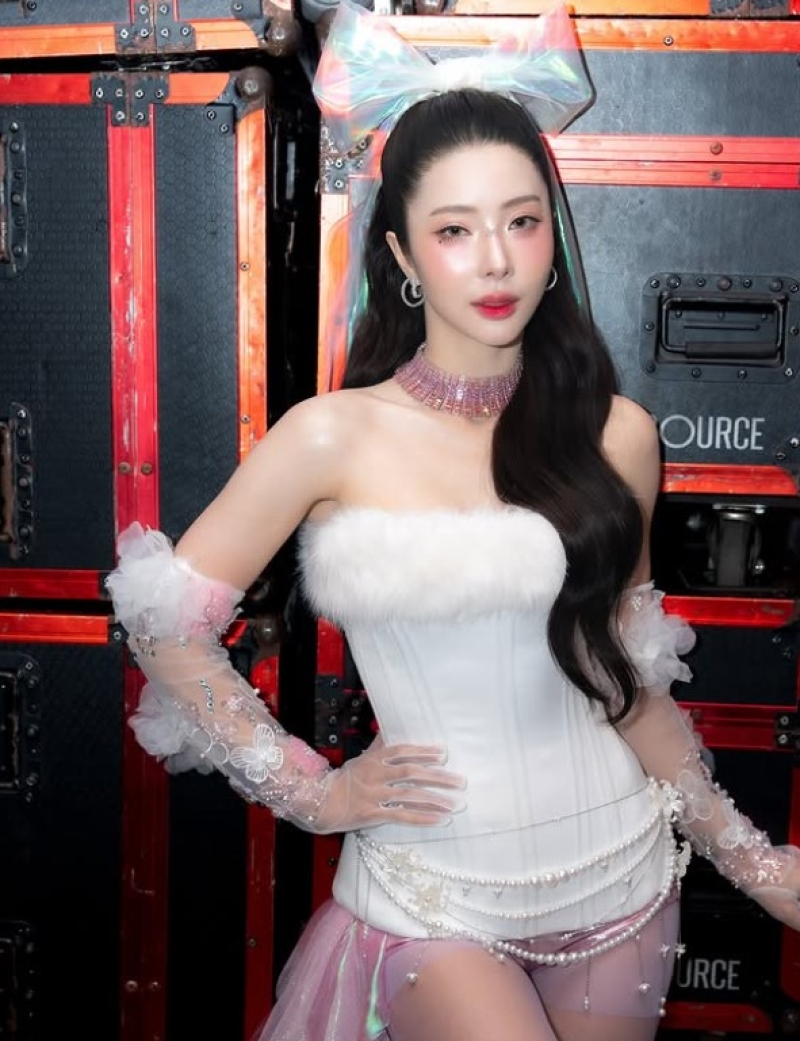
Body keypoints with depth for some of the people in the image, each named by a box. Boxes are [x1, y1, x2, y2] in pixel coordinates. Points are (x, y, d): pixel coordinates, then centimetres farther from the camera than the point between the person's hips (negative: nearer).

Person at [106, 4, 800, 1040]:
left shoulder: (614, 433, -3)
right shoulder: (333, 436, -11)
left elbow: (625, 675, 5)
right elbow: (167, 618, -6)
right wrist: (309, 790, -5)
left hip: (617, 864, 3)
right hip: (432, 890, -2)